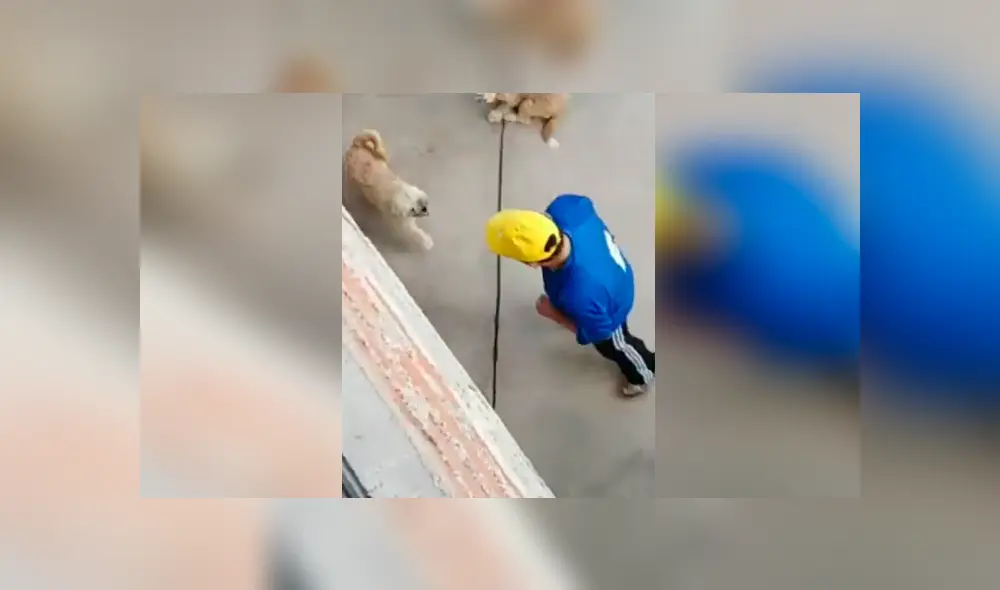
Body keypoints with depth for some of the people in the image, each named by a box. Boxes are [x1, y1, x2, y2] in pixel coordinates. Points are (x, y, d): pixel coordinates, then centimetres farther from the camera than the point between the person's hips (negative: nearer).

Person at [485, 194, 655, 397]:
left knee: (613, 347, 31)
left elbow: (597, 333, -28)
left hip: (611, 312, -5)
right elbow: (583, 202, -10)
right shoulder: (563, 209, -37)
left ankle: (642, 376, 65)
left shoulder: (579, 297, -51)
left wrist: (553, 314, -16)